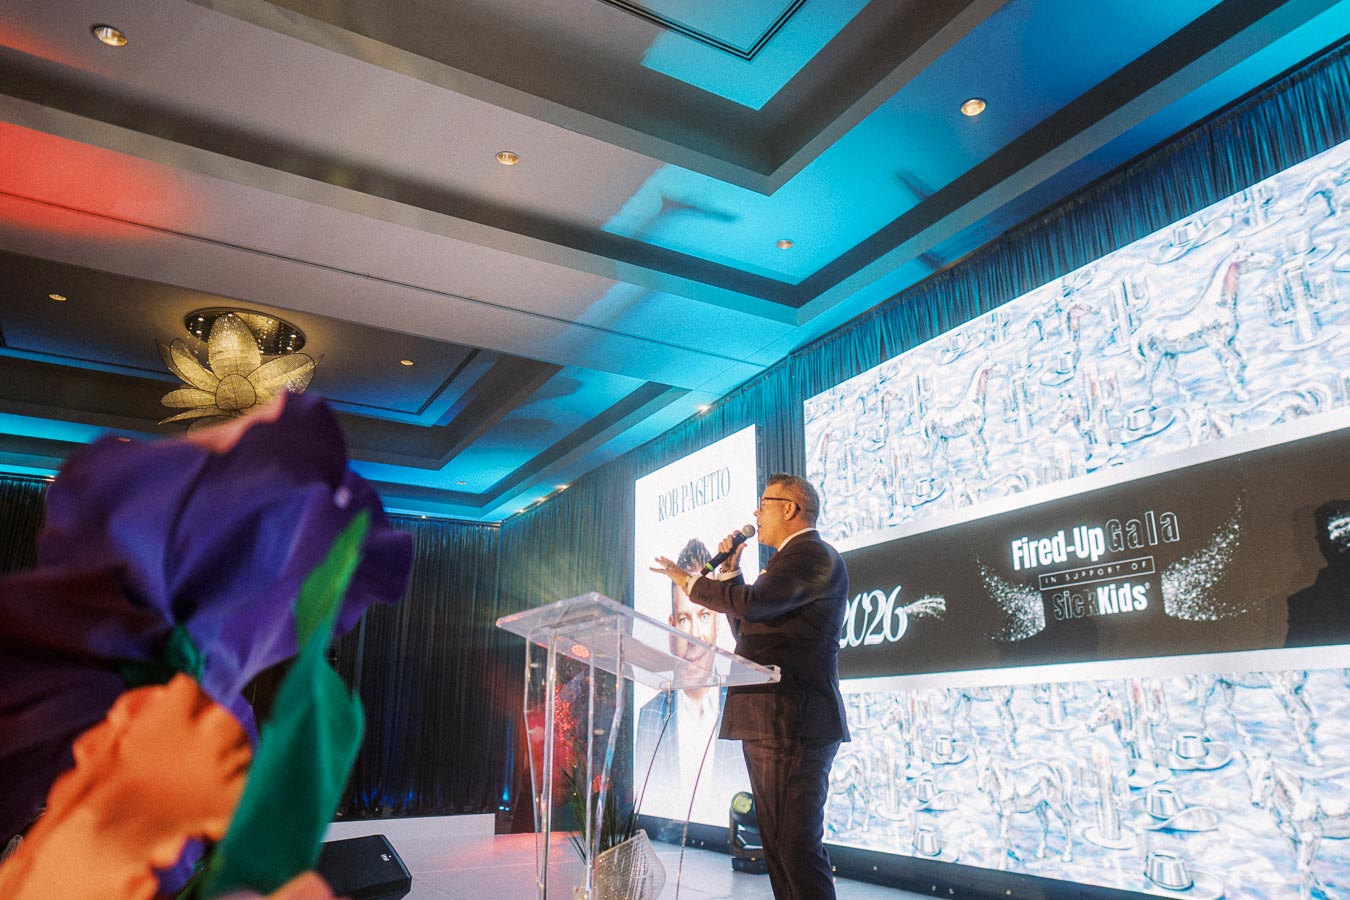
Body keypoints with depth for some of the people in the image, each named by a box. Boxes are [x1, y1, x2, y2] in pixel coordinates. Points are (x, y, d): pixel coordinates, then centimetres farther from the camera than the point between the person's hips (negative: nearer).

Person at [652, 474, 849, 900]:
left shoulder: (812, 554, -10)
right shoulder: (794, 559, 23)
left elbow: (752, 603, -26)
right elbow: (747, 627, 25)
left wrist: (689, 580, -12)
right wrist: (730, 572, 16)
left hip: (793, 725, -11)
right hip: (770, 724, 11)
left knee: (798, 847, -9)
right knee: (778, 846, 15)